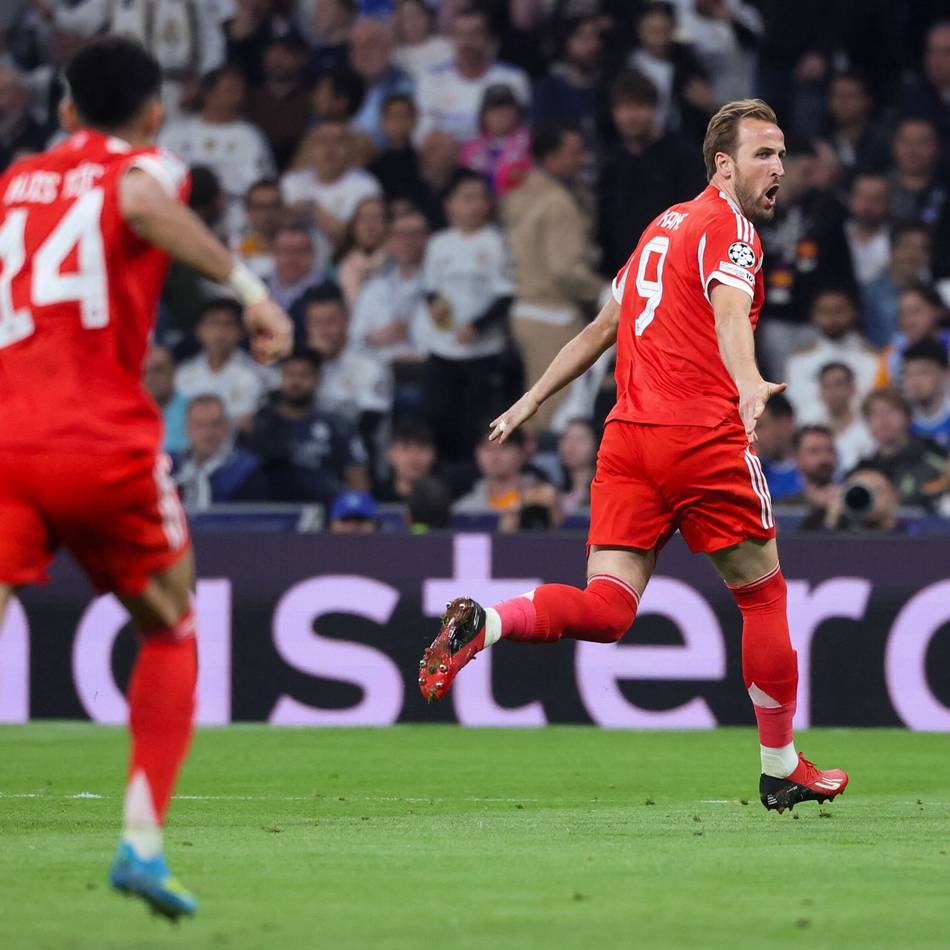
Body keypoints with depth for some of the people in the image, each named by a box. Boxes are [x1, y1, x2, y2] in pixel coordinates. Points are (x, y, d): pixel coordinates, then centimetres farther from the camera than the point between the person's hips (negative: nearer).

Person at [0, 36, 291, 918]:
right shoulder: (144, 168, 7)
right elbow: (141, 200, -17)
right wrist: (247, 284, -21)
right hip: (107, 446, -2)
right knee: (171, 631, 22)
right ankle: (141, 839, 8)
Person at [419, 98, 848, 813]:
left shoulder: (665, 226, 22)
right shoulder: (730, 227, -3)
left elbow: (601, 329, 29)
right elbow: (729, 311, -24)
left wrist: (532, 402, 37)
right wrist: (748, 384, -42)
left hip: (628, 433, 7)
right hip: (704, 434, -7)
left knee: (606, 611, -3)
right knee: (763, 594, 10)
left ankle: (481, 624, -28)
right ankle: (781, 768, 18)